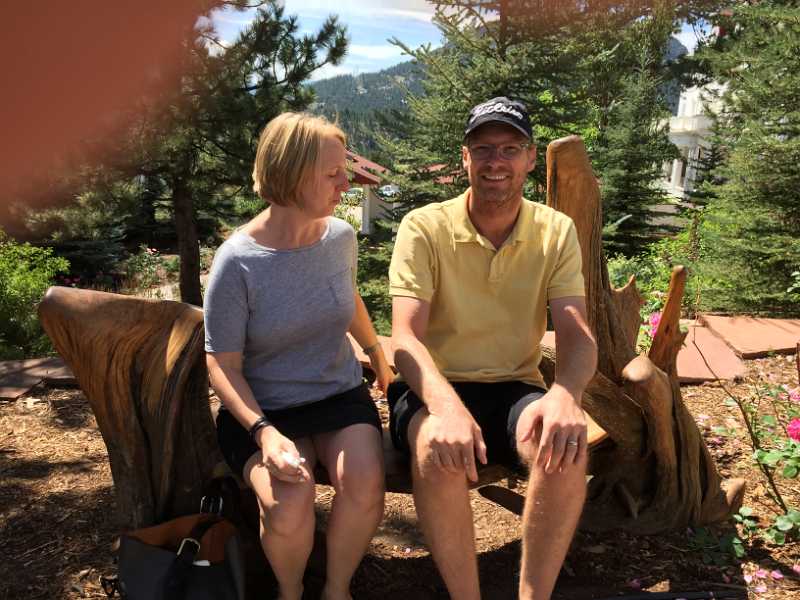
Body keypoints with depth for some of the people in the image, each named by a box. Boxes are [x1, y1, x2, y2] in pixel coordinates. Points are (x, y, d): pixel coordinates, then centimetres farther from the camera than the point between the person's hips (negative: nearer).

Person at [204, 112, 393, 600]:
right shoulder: (237, 261, -16)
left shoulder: (340, 236, -2)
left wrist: (376, 351, 35)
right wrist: (264, 432, -26)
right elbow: (223, 364, -11)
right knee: (288, 504, -29)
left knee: (364, 486, -24)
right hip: (265, 408, -3)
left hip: (340, 395, 4)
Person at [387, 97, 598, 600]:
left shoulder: (556, 232, 0)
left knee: (566, 445, -30)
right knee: (439, 449, -35)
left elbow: (578, 336, -9)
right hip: (435, 389, -1)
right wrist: (447, 406, -39)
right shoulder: (424, 227, -8)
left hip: (515, 389, 2)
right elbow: (406, 338, -17)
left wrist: (565, 394, -34)